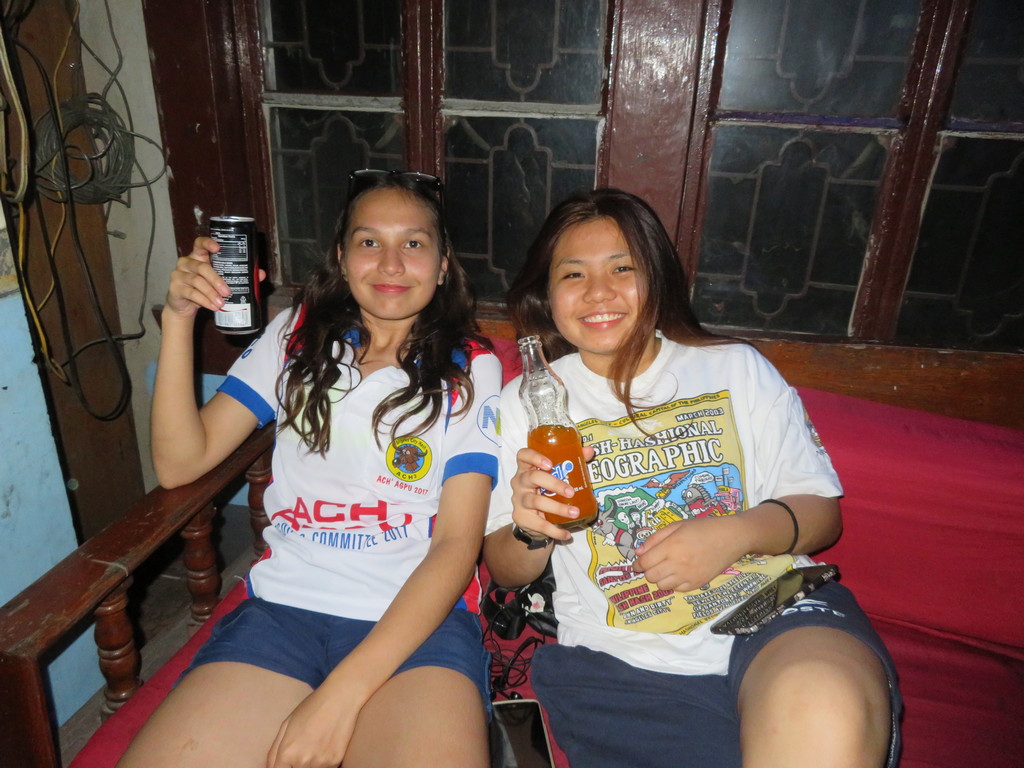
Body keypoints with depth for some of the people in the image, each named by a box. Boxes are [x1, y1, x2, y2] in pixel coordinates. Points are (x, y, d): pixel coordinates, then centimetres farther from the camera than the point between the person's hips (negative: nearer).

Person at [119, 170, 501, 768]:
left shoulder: (471, 371, 3)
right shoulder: (297, 337, 12)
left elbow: (457, 545, -6)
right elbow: (179, 464, 9)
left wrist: (342, 694, -15)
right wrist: (179, 318, -3)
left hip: (420, 617, -2)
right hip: (283, 608, 3)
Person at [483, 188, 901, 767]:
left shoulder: (738, 367, 11)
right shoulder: (527, 400, 10)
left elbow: (821, 512, 10)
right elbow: (505, 570, 12)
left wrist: (737, 532, -11)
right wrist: (531, 530, -12)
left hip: (773, 612, 2)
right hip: (624, 660, -1)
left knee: (825, 714, -32)